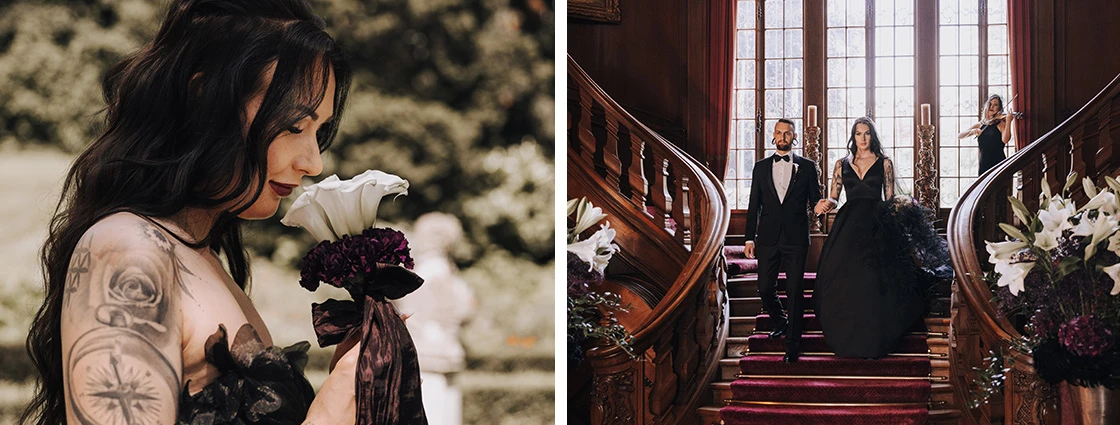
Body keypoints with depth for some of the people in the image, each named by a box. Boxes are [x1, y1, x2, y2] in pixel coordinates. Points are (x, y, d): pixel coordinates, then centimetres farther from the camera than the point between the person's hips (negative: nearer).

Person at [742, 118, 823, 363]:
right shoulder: (761, 167, 11)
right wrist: (749, 238, 6)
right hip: (768, 239, 2)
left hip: (795, 239, -2)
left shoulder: (806, 167, 6)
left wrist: (820, 205, -19)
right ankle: (781, 322, 34)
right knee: (765, 289, 4)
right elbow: (754, 205, 11)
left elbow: (815, 199, 6)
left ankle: (793, 345, 1)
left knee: (794, 291, -4)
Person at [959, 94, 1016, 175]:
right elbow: (959, 136, 9)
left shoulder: (1001, 123, 0)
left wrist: (1008, 122, -28)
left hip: (999, 165, -4)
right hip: (983, 166, 4)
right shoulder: (979, 125, 13)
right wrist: (972, 131, -10)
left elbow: (1005, 140, -18)